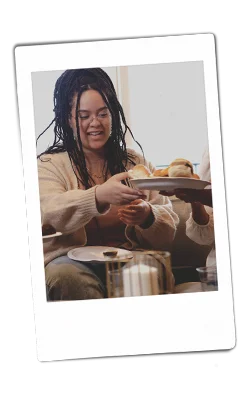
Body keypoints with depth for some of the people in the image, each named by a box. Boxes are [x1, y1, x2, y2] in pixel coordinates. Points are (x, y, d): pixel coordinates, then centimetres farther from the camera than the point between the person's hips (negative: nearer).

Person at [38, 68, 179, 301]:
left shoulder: (136, 163, 15)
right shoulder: (49, 165, 8)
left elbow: (167, 231, 8)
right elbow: (49, 213, -14)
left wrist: (147, 216, -17)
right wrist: (99, 196, -34)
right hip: (73, 258, 0)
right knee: (64, 275, -34)